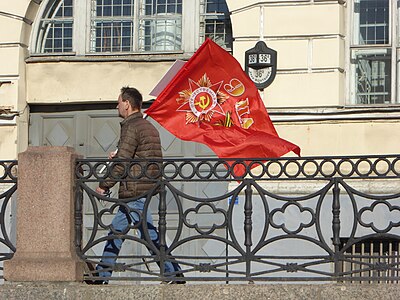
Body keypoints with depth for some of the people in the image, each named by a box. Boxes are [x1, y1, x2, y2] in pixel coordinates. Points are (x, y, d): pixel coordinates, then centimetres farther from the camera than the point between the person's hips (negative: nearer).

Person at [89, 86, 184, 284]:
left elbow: (122, 162, -16)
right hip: (146, 187, 10)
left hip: (134, 190, -10)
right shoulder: (148, 127, 17)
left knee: (149, 234, -9)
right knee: (115, 232, 13)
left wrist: (104, 185, -9)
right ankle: (101, 276, 16)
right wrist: (118, 156, 21)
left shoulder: (131, 127, -12)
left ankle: (174, 273, -10)